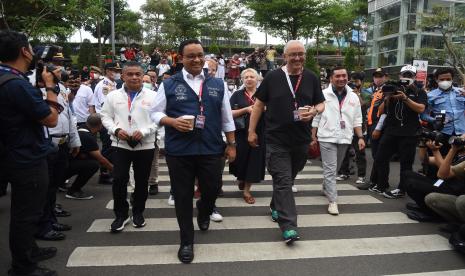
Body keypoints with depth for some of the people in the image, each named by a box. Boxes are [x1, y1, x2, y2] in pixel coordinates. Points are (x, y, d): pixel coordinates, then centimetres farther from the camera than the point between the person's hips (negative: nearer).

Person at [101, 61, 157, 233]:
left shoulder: (152, 96, 0)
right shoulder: (113, 96, 6)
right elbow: (106, 116, 8)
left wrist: (143, 132, -16)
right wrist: (116, 130, -10)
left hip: (145, 145, 0)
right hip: (120, 144, 1)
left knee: (142, 181, 9)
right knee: (119, 180, -1)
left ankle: (138, 213, 27)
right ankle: (121, 215, 16)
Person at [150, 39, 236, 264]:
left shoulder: (217, 84, 8)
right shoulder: (169, 84, 2)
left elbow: (226, 118, 11)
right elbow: (155, 113, 4)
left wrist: (231, 145, 9)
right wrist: (172, 122, -15)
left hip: (211, 149, 2)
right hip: (179, 151, -1)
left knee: (212, 190, 9)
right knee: (183, 196, 8)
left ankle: (203, 211, 47)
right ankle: (186, 242, 26)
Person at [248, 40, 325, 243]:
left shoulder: (311, 78, 6)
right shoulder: (272, 77, -2)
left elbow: (321, 104, 12)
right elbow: (259, 104, 3)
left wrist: (314, 111, -12)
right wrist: (252, 131, 1)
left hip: (301, 140, 4)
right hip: (276, 140, -3)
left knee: (288, 179, 18)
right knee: (283, 182, -7)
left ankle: (276, 207, 41)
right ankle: (288, 227, -5)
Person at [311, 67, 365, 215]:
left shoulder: (353, 97, 8)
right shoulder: (323, 95, -3)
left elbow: (357, 119, 10)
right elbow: (316, 118, 0)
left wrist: (360, 137, 2)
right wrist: (313, 137, -1)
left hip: (344, 138, 4)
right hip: (327, 137, -4)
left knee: (335, 168, 18)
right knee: (330, 169, -5)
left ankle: (326, 188, 42)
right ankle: (333, 201, -2)